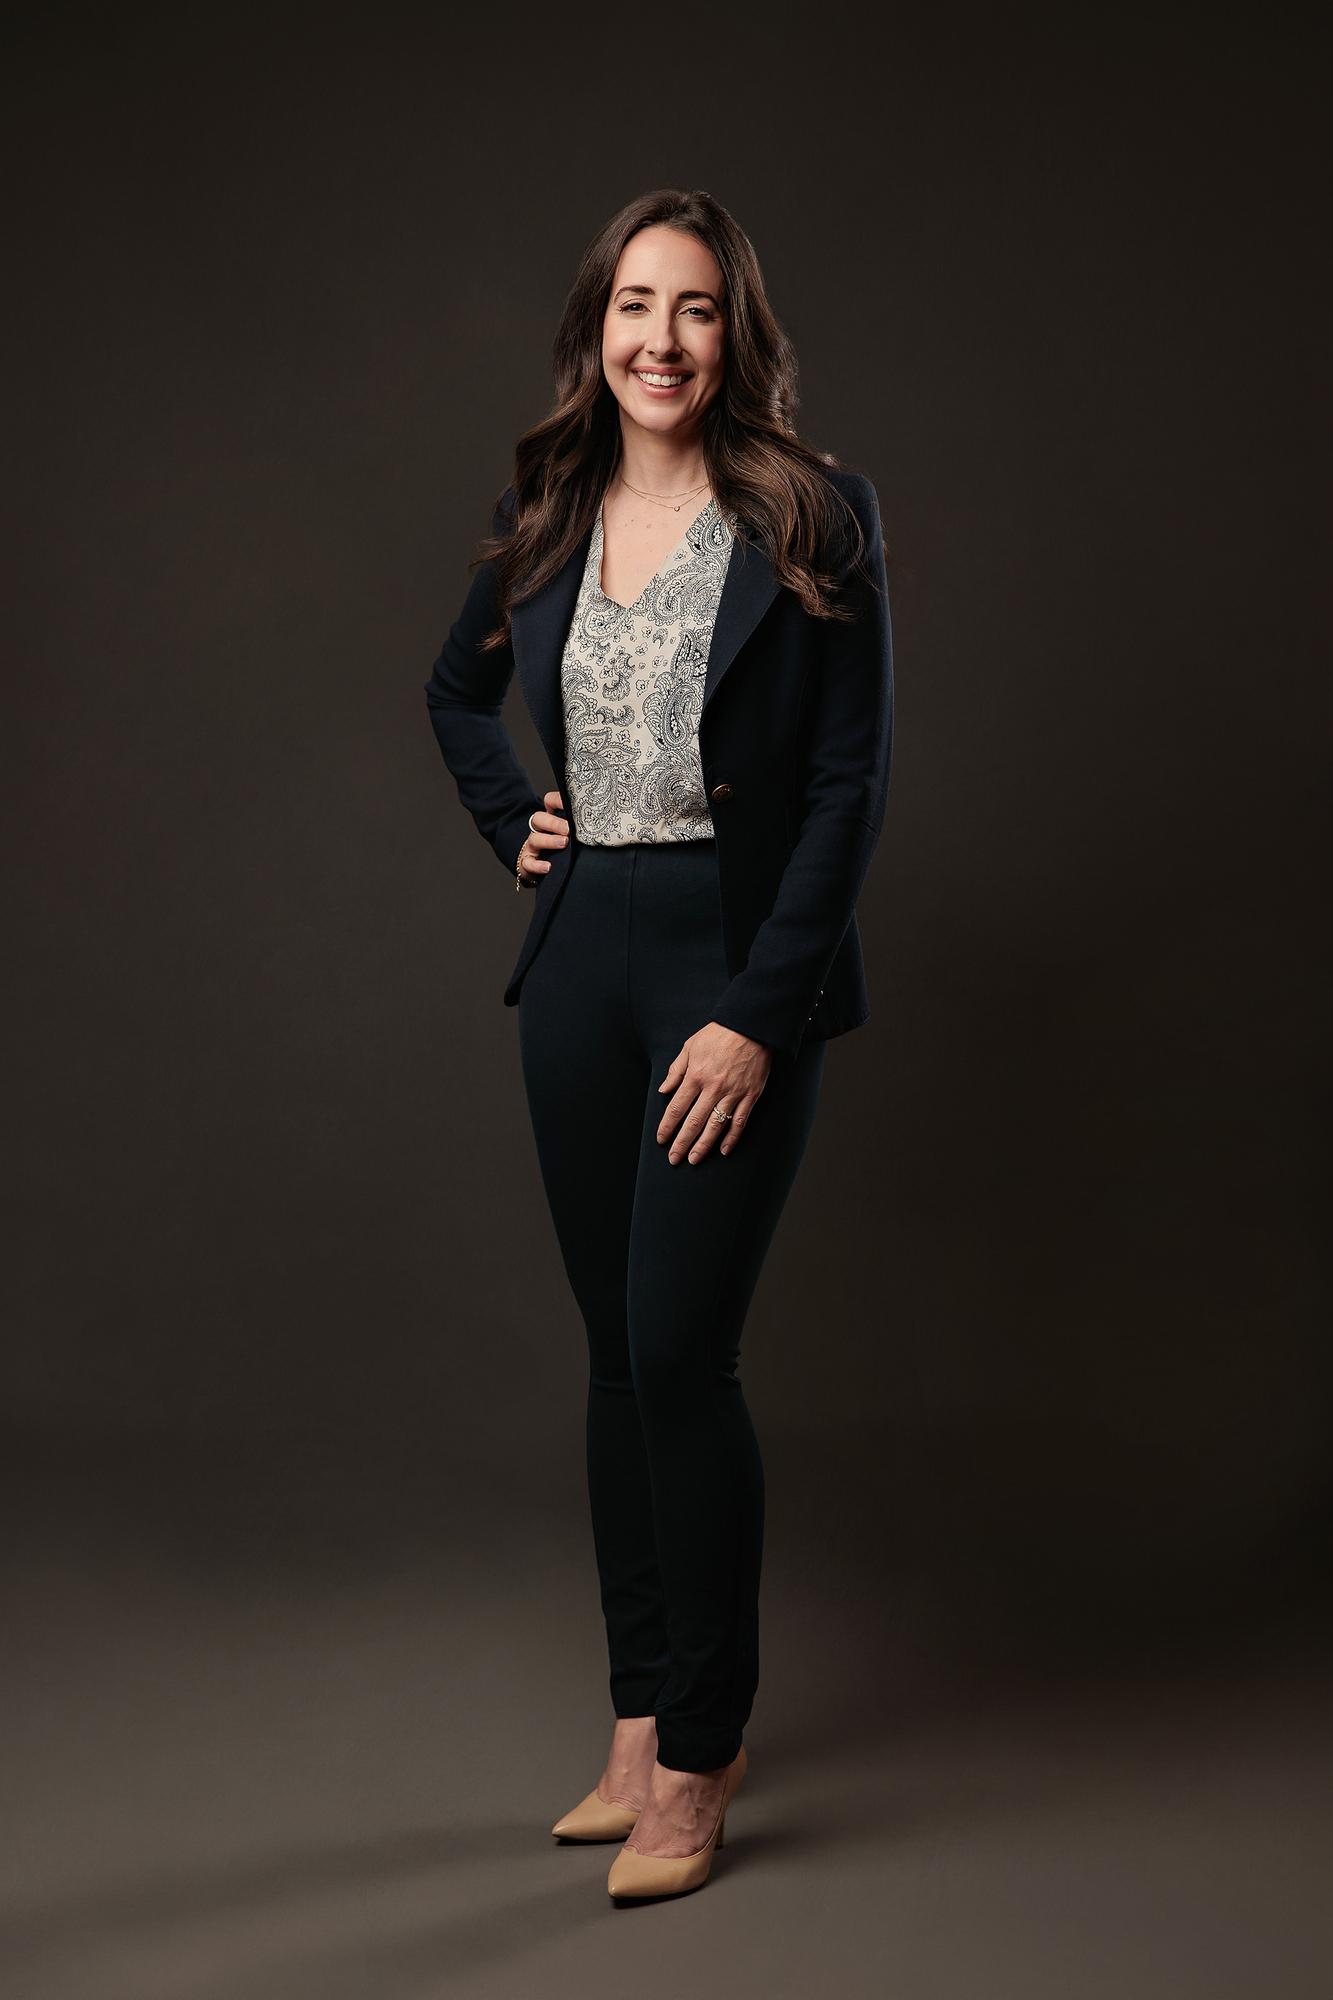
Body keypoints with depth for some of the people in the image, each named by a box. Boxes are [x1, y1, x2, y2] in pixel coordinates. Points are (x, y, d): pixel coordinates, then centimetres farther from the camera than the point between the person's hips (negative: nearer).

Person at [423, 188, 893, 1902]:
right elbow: (456, 694, 27)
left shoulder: (811, 522, -7)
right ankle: (643, 1720, 22)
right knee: (616, 1349, 10)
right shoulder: (548, 520, 8)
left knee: (677, 1350, -8)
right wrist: (512, 827, 10)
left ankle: (699, 1754, 7)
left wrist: (757, 1017, -15)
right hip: (582, 957, 6)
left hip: (737, 962, -5)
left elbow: (849, 786, -11)